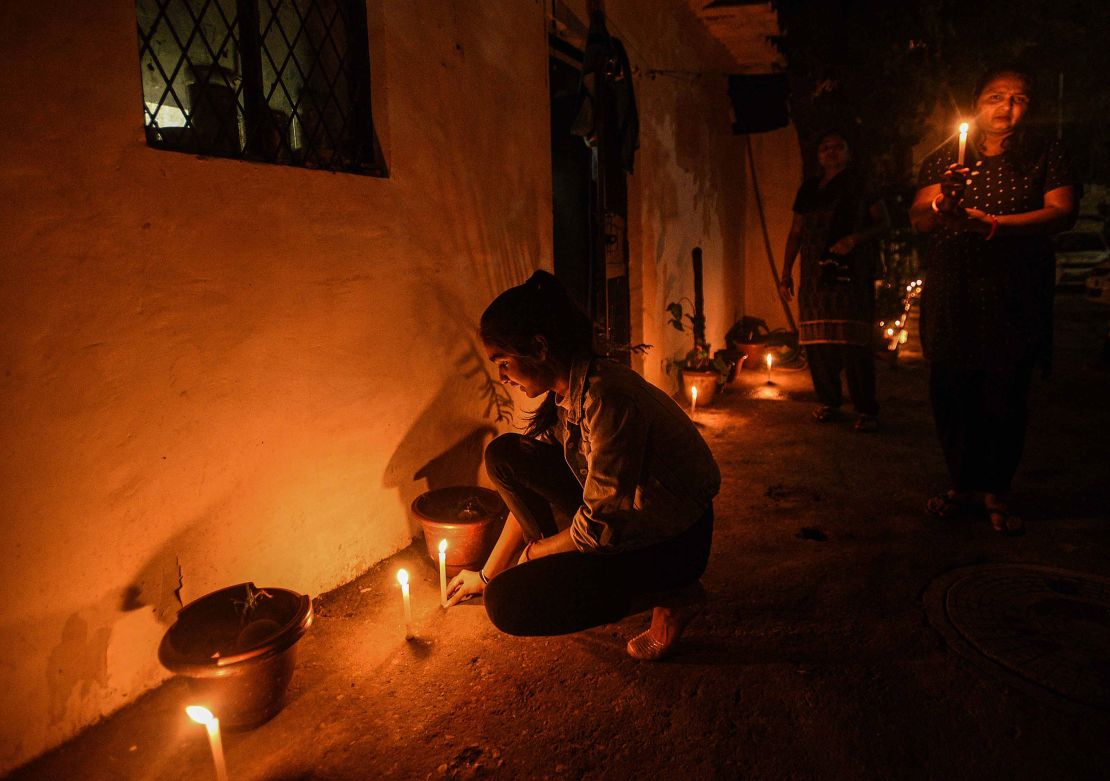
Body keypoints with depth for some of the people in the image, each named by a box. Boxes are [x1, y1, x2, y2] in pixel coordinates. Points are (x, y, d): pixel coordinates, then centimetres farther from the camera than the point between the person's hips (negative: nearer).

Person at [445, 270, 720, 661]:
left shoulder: (608, 398, -30)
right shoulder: (564, 396, -1)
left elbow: (599, 527, -26)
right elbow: (531, 485, 8)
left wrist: (533, 552, -7)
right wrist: (487, 574, 11)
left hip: (672, 542, -8)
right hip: (621, 518, 8)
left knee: (507, 604, -18)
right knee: (504, 456, -2)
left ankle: (670, 595, -4)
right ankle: (569, 570, 7)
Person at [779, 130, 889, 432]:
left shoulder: (860, 184, 8)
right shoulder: (809, 188, 18)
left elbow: (882, 222, 5)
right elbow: (796, 232, 19)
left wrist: (856, 238, -15)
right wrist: (786, 272, 12)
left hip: (850, 273, -4)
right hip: (815, 273, 4)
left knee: (853, 340, -10)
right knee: (816, 341, 1)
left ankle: (866, 410, -3)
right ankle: (829, 402, 13)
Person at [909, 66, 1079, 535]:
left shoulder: (1046, 155, 10)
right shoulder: (945, 158, 12)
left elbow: (1062, 211, -4)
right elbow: (918, 220, 2)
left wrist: (993, 224, -17)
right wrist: (942, 206, -21)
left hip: (1015, 292, -1)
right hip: (951, 291, 1)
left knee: (1006, 393, -3)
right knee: (950, 389, 0)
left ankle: (996, 493, 9)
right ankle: (964, 486, 14)